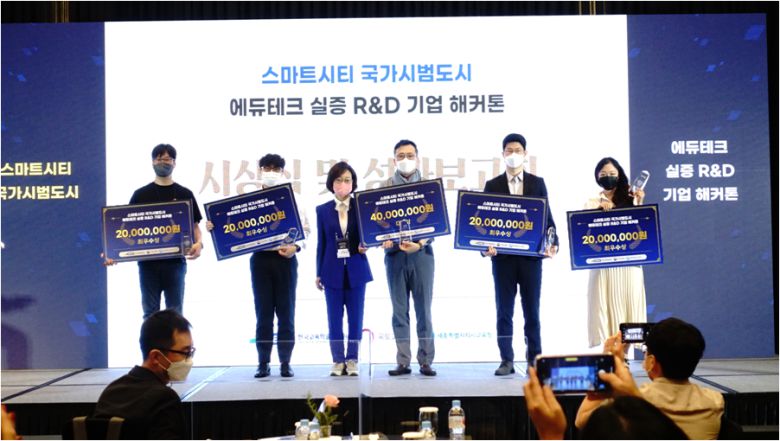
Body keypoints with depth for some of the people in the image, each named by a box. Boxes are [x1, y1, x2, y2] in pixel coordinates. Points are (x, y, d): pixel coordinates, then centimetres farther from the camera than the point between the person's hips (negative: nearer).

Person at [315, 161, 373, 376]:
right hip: (333, 270, 0)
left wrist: (364, 246, -19)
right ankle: (338, 360, 12)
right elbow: (321, 243, 6)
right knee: (334, 319, 3)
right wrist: (319, 273, 5)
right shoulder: (323, 210, 5)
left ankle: (352, 360, 13)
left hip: (356, 269, 0)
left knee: (355, 318, 4)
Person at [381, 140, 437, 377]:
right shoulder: (385, 188, 8)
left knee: (424, 310, 1)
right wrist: (383, 239, -15)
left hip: (421, 253, -1)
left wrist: (420, 243, -16)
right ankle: (403, 362, 10)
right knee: (399, 311, 5)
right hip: (395, 254, 1)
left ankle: (426, 361, 7)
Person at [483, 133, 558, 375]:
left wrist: (553, 242, -6)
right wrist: (485, 246, -10)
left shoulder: (537, 183, 9)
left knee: (532, 310, 5)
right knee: (503, 311, 3)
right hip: (503, 255, 0)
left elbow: (547, 216, 8)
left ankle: (534, 358, 13)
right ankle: (507, 360, 8)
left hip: (531, 254, 0)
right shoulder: (492, 185, 7)